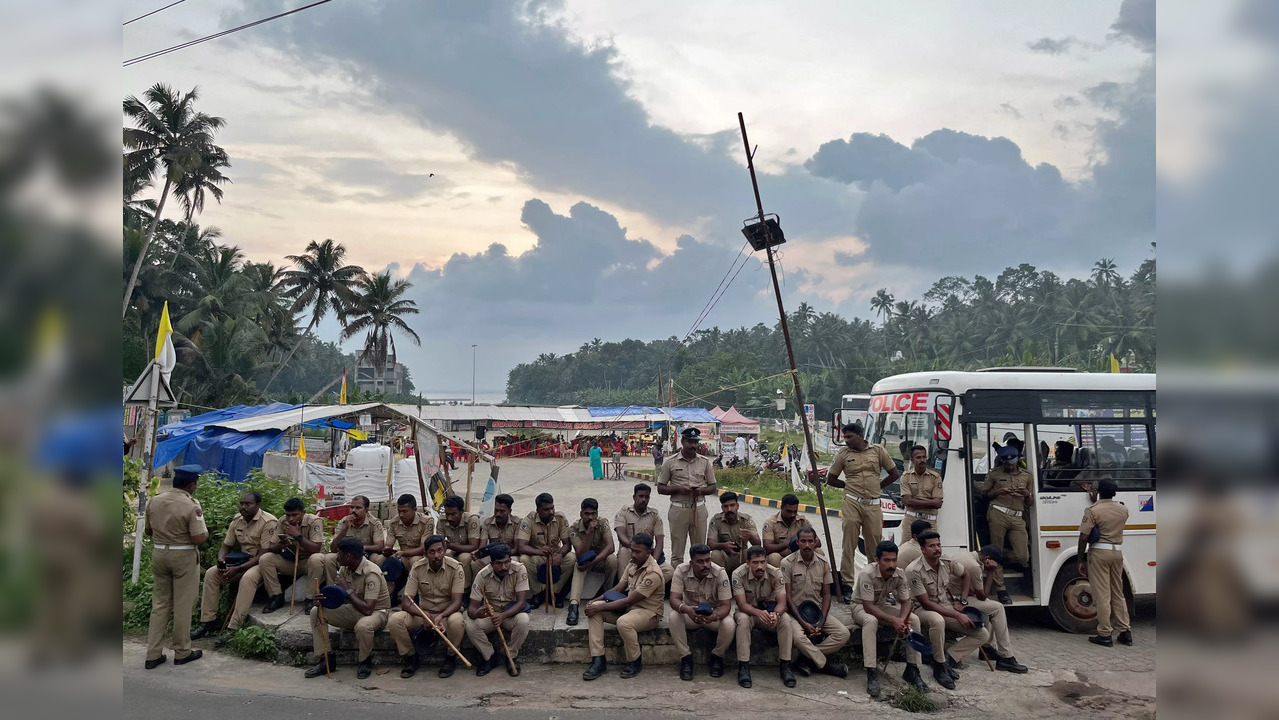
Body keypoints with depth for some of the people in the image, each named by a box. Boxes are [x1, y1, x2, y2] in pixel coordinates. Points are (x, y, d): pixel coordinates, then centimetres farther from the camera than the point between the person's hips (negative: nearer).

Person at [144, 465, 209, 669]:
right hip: (183, 556, -5)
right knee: (182, 606, 6)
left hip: (158, 553, 6)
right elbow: (198, 539, -20)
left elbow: (148, 531, 12)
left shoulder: (154, 501, 1)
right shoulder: (191, 506, -18)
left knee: (159, 604, 13)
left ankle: (153, 655, 13)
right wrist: (206, 533, 1)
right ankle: (182, 652, 16)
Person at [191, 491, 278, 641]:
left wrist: (238, 569, -25)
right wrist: (221, 561, -10)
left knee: (248, 578, -37)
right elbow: (225, 546, 14)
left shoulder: (268, 522, -18)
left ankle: (233, 629, -34)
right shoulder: (237, 521, 5)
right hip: (242, 560, 8)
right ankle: (208, 622, -4)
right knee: (211, 573, -9)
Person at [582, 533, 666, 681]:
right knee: (593, 608, -11)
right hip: (629, 607, 8)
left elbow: (628, 601, -24)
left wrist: (601, 607, -22)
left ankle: (635, 662, -11)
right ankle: (598, 661, -13)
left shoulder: (653, 573, -23)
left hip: (648, 612, -8)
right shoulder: (633, 564, 5)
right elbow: (618, 589, 8)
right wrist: (596, 601, -7)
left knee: (623, 622, -39)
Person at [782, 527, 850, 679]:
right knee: (798, 637, -34)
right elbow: (787, 595, -9)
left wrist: (821, 622, -9)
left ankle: (807, 660, -15)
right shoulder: (788, 563, -7)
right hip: (795, 611, -4)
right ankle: (825, 664, -11)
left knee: (843, 634, -18)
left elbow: (826, 595, 6)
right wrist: (803, 623, -18)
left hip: (818, 610, 4)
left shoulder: (824, 563, 4)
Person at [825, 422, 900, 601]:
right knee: (849, 545, -4)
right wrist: (851, 486, 12)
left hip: (873, 505, 1)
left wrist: (878, 486, 13)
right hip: (852, 504, -1)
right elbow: (830, 479, 12)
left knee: (875, 546, 5)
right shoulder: (843, 453, 6)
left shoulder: (878, 451, 7)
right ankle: (847, 585, -1)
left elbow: (894, 474, 15)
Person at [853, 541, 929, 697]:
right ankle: (871, 674, -37)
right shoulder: (867, 574, -31)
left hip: (883, 606, 5)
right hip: (861, 607, -5)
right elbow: (868, 607, -32)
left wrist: (903, 619, -31)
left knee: (914, 619, -18)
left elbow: (905, 602, -9)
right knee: (871, 621, -39)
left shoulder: (899, 574, -14)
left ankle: (911, 670, -10)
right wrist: (893, 620, -40)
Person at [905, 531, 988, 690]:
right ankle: (940, 667, -22)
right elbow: (926, 603, -21)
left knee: (983, 634, -9)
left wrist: (962, 602, 7)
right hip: (924, 610, -6)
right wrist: (957, 616, -23)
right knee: (938, 621, -42)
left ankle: (947, 657, -7)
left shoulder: (946, 562, -5)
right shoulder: (914, 571, -22)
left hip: (947, 607, 6)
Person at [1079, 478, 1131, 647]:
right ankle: (1125, 632, 19)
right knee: (1118, 594, 17)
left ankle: (1105, 635, 2)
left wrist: (1081, 560, -6)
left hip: (1099, 553, -5)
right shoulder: (1123, 510, 5)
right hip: (1118, 552, 5)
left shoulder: (1093, 511, -12)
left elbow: (1084, 537, -15)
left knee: (1102, 595, -1)